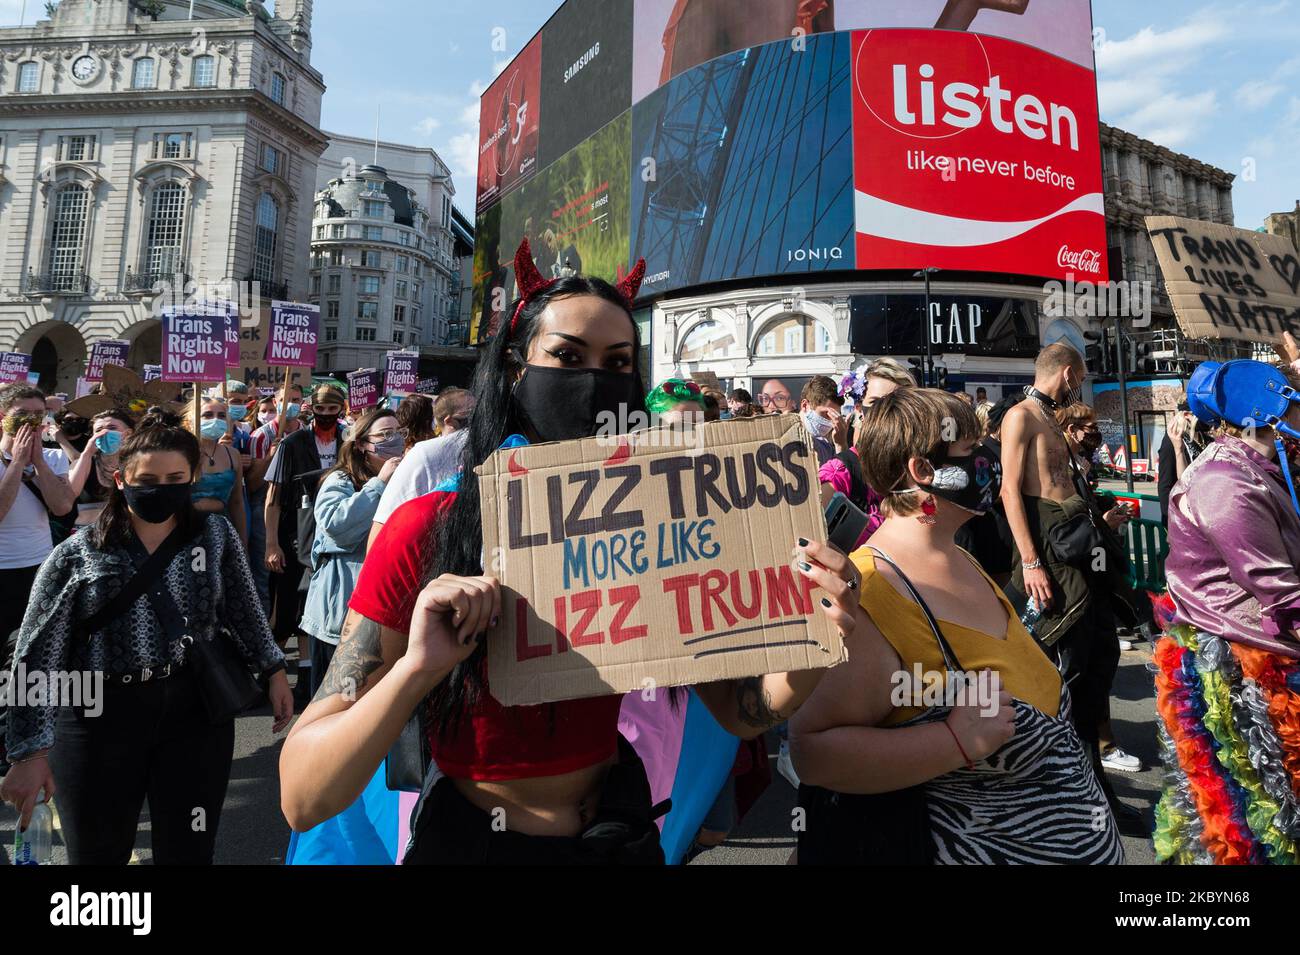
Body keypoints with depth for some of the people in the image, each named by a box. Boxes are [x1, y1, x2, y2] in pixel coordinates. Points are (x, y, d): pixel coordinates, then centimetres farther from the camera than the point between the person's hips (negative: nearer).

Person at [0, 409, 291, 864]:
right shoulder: (75, 556, -5)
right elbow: (37, 658, -5)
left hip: (197, 712, 1)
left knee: (189, 853, 12)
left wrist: (273, 672, 9)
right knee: (97, 854, 16)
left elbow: (244, 612, 9)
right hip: (100, 720, 0)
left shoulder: (216, 535, 0)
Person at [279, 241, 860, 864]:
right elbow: (300, 799, -20)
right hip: (468, 840, -2)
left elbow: (740, 710, -9)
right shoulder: (428, 531, -19)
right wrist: (416, 672, -38)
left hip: (616, 835, 3)